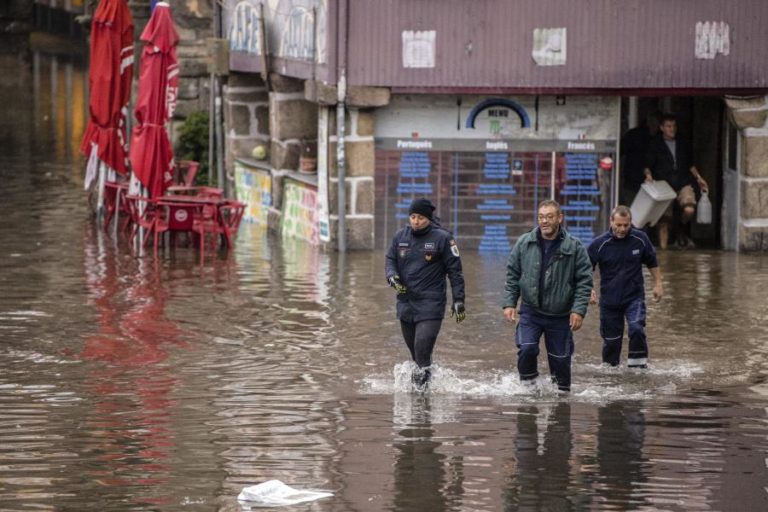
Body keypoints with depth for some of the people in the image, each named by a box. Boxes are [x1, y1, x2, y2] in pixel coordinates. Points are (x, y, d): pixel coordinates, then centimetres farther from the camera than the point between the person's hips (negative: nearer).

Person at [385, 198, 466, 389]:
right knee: (414, 350, 12)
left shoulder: (442, 238, -6)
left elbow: (455, 271, -2)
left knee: (423, 345, -19)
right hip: (405, 301, 5)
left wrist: (458, 300, -6)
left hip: (431, 303, -5)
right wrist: (392, 276, -8)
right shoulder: (400, 236, 6)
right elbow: (390, 260, 15)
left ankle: (422, 380, -12)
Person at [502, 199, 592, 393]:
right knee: (526, 348, -19)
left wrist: (579, 310, -12)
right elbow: (512, 275, 6)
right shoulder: (524, 243, -1)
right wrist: (509, 303, -2)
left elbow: (584, 281, -4)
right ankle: (527, 384, 2)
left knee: (560, 358, 6)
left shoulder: (574, 247, -6)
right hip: (530, 312, 1)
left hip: (560, 315, -1)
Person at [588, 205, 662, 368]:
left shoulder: (640, 239, -6)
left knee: (637, 329, -21)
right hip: (609, 299, 0)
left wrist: (658, 284, 12)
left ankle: (638, 367, -13)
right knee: (611, 340, 7)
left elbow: (652, 262, 12)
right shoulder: (600, 244, -10)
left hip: (635, 297, 0)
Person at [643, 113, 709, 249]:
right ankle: (663, 247, 7)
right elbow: (647, 165, 0)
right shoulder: (655, 145, 4)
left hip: (683, 183, 2)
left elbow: (689, 164, 26)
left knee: (689, 210, -19)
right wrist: (648, 175, -20)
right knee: (665, 217, -3)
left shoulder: (681, 145, 15)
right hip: (664, 185, -2)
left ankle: (682, 233, 11)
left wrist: (698, 178, 19)